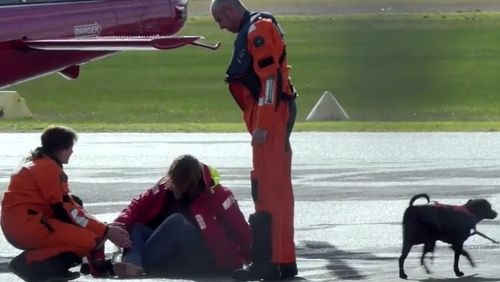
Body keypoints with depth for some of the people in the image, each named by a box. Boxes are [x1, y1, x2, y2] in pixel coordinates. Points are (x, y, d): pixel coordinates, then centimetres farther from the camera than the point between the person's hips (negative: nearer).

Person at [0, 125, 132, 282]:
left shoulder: (42, 164, 19)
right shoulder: (49, 168, -12)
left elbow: (68, 205, 17)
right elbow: (65, 212, -14)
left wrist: (105, 228, 8)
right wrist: (106, 231, -9)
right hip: (25, 224, -10)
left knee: (94, 232, 15)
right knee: (89, 240, -19)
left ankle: (51, 267, 0)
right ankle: (30, 263, -15)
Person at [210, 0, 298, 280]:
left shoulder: (259, 30, -11)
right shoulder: (251, 32, 20)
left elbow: (269, 79, -19)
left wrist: (261, 126, -22)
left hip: (271, 117, -11)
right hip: (275, 118, 11)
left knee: (266, 191, -13)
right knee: (279, 190, 12)